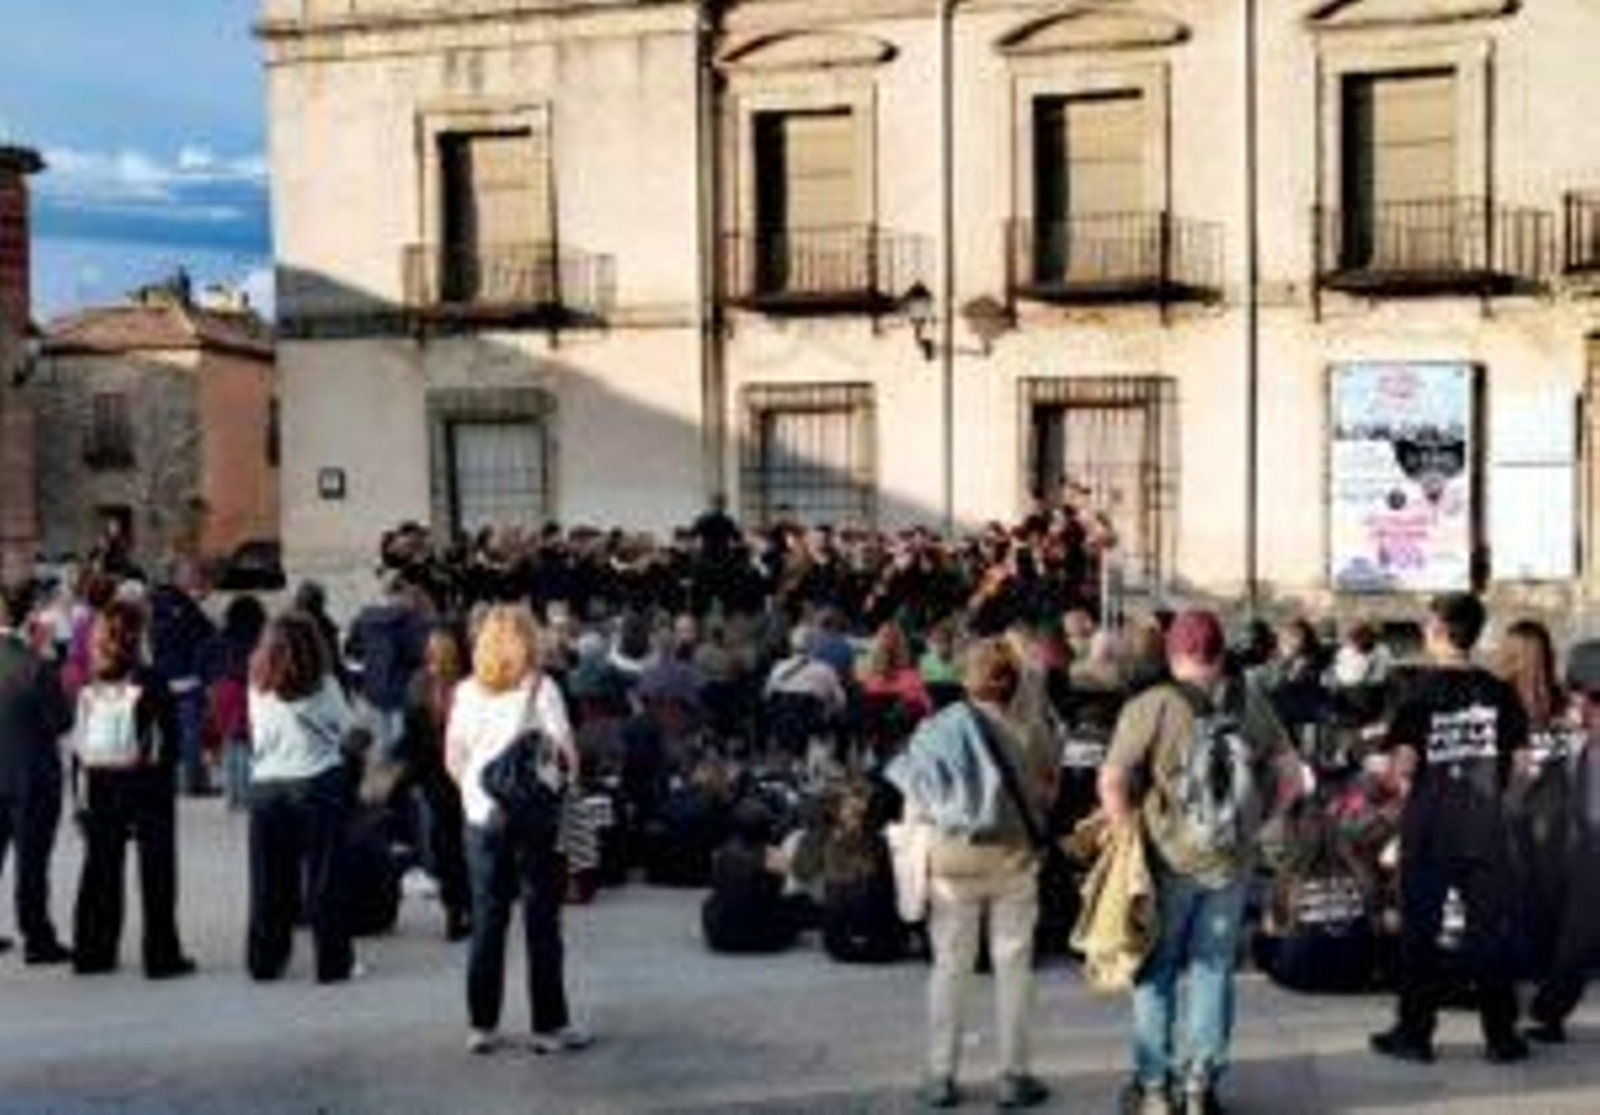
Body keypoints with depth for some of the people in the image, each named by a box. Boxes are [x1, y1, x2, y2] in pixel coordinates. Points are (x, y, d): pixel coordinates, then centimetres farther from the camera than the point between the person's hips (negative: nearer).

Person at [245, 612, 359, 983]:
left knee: (269, 881, 11)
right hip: (317, 782, -3)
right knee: (323, 879, 4)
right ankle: (332, 962, 8)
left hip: (265, 785, 3)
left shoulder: (257, 687, 1)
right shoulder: (323, 685, -8)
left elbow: (256, 736, 10)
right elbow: (347, 727, 4)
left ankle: (264, 961, 17)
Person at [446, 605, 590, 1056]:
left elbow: (453, 760, 7)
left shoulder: (466, 692, 4)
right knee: (542, 921, 4)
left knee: (487, 920, 9)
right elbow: (565, 752, -10)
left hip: (481, 815, 4)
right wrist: (565, 766, 10)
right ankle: (549, 1025, 8)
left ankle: (482, 1025, 13)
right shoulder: (540, 688, -8)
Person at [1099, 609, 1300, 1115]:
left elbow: (1112, 782, -18)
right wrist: (1251, 822, 11)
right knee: (1213, 970, 12)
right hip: (1233, 862, 3)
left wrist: (1129, 829, -3)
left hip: (1167, 859, -3)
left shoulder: (1151, 707, -11)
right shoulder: (1252, 704, 1)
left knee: (1156, 972, 11)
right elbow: (1289, 775, 5)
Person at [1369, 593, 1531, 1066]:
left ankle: (1414, 1034, 14)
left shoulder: (1419, 691, -11)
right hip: (1486, 827, 2)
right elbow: (1519, 758, 2)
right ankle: (1501, 1036, 14)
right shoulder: (1499, 692, -2)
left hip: (1429, 827, -2)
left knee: (1420, 932, 8)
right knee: (1491, 931, 9)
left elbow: (1404, 764, -15)